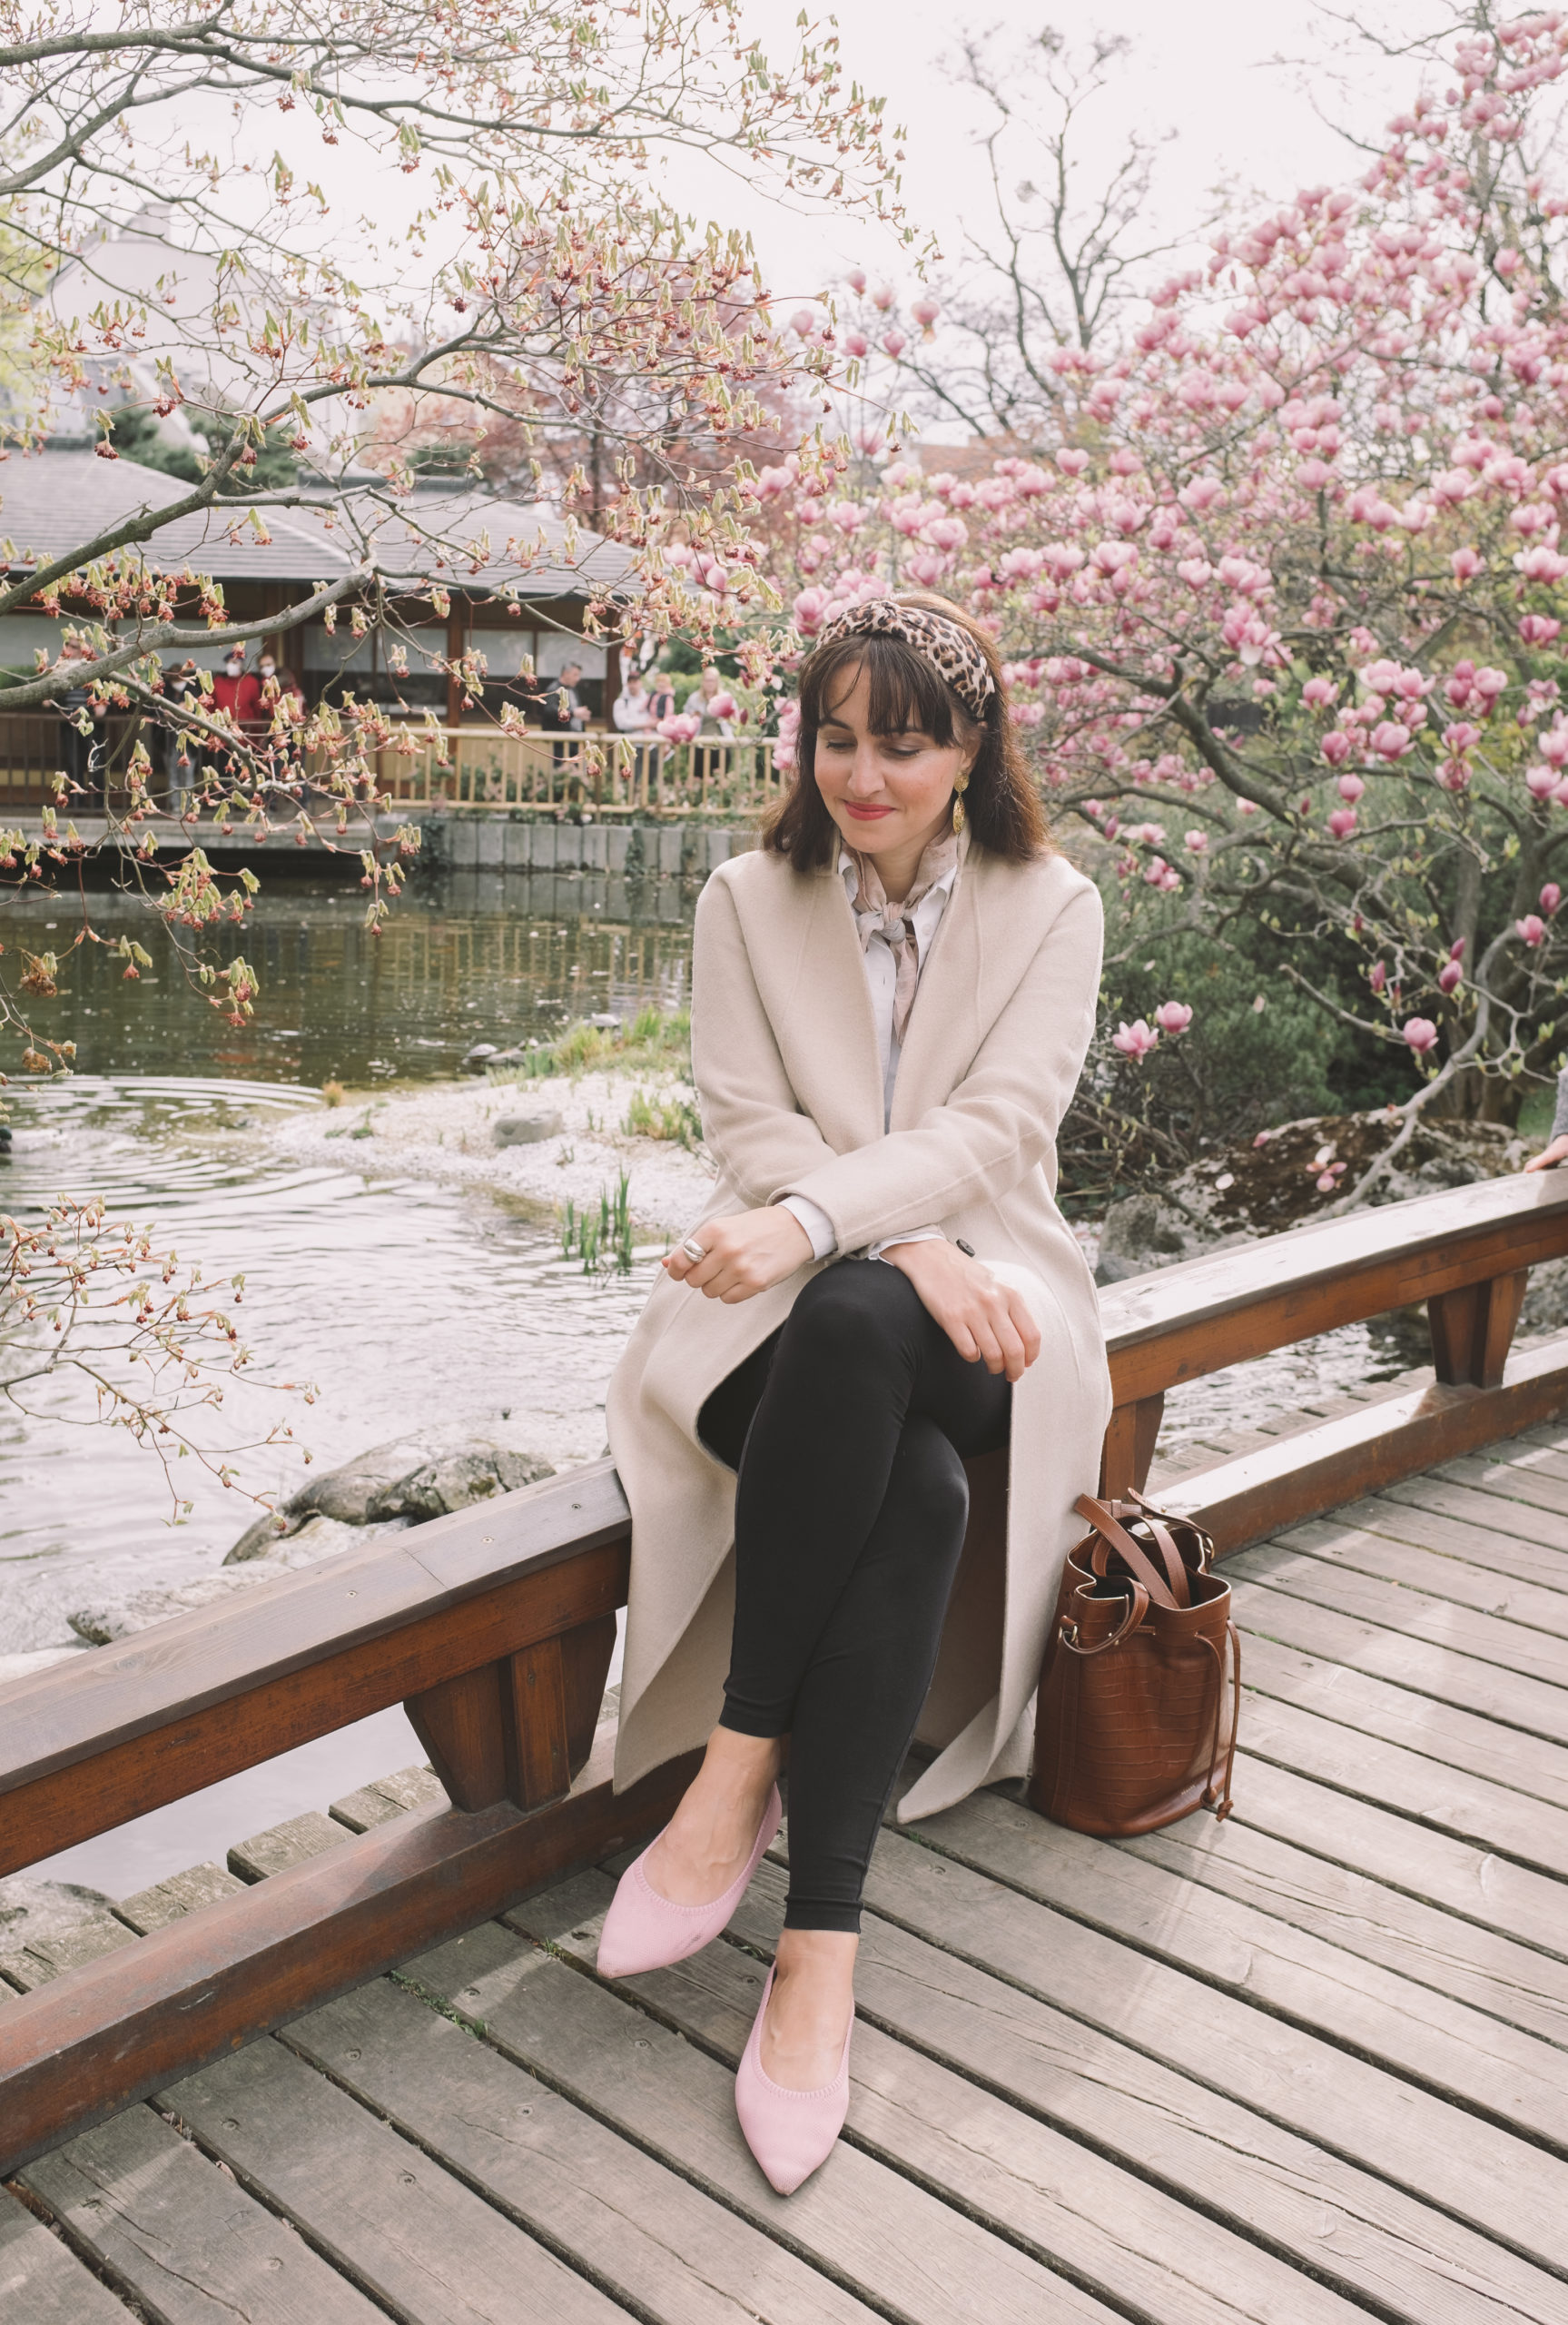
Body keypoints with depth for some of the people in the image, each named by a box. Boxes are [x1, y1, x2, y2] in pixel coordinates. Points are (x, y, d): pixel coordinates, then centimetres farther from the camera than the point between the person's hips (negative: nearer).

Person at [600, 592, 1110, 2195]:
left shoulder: (1049, 907, 4)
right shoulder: (748, 901, 7)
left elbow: (994, 1128, -10)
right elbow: (750, 1127, -2)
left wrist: (819, 1222, -27)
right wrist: (910, 1242, -20)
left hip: (974, 1284, 0)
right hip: (800, 1298, 1)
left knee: (852, 1323, -38)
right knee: (917, 1487, -35)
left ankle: (738, 1767, -31)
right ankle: (824, 1941, -29)